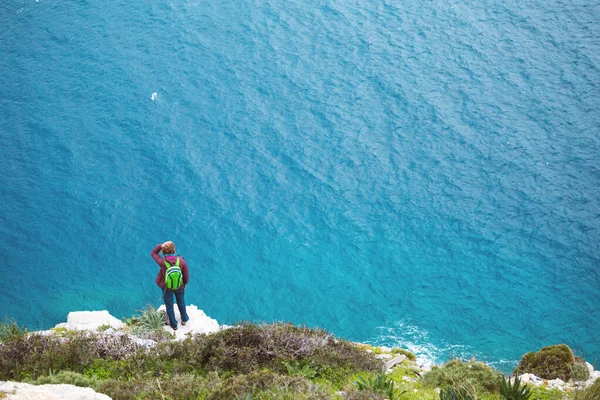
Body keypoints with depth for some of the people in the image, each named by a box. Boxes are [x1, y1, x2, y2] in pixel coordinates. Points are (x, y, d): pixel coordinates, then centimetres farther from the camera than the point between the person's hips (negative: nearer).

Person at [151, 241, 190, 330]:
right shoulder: (181, 261, -26)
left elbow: (153, 253, -12)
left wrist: (161, 246, -25)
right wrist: (185, 283, 8)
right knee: (181, 302, 29)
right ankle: (184, 319, 51)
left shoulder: (162, 262, -30)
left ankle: (174, 325, 40)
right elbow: (186, 274, -12)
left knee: (169, 305, 22)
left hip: (167, 287, -2)